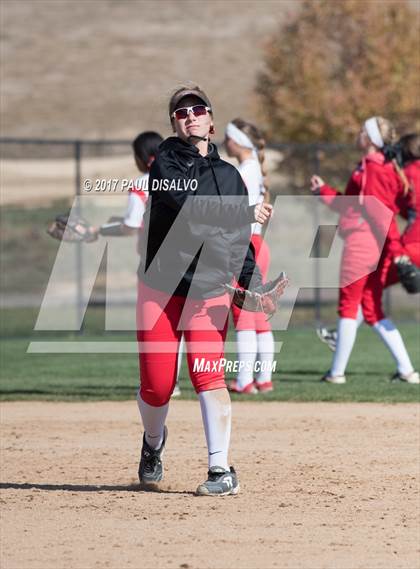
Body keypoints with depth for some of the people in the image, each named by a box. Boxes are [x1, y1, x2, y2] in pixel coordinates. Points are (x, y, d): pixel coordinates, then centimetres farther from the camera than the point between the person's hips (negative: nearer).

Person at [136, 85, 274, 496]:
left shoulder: (230, 176, 11)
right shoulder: (165, 163, -3)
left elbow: (239, 241, 12)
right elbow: (190, 207, -20)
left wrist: (253, 284, -3)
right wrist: (248, 212, -15)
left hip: (210, 294, 2)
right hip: (160, 290, -2)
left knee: (208, 376, -14)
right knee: (156, 385, -2)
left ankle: (222, 472, -12)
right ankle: (153, 442, 31)